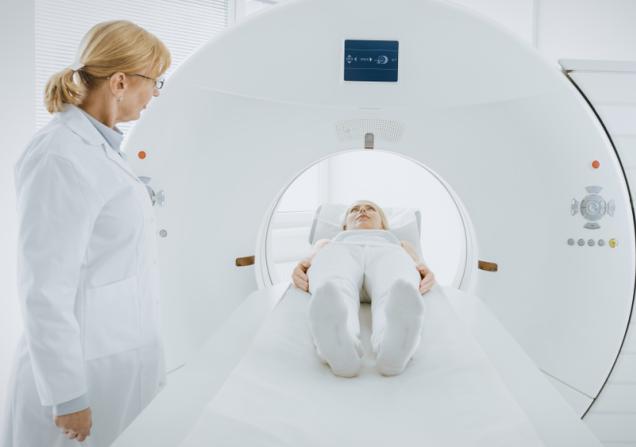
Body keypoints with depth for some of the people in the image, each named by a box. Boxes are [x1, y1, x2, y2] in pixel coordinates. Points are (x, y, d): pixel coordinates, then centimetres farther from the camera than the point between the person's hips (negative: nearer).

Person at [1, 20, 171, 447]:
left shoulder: (100, 144, 5)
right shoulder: (62, 158, -22)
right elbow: (45, 290, -22)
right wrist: (68, 396, -17)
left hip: (123, 351, 8)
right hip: (87, 362, -8)